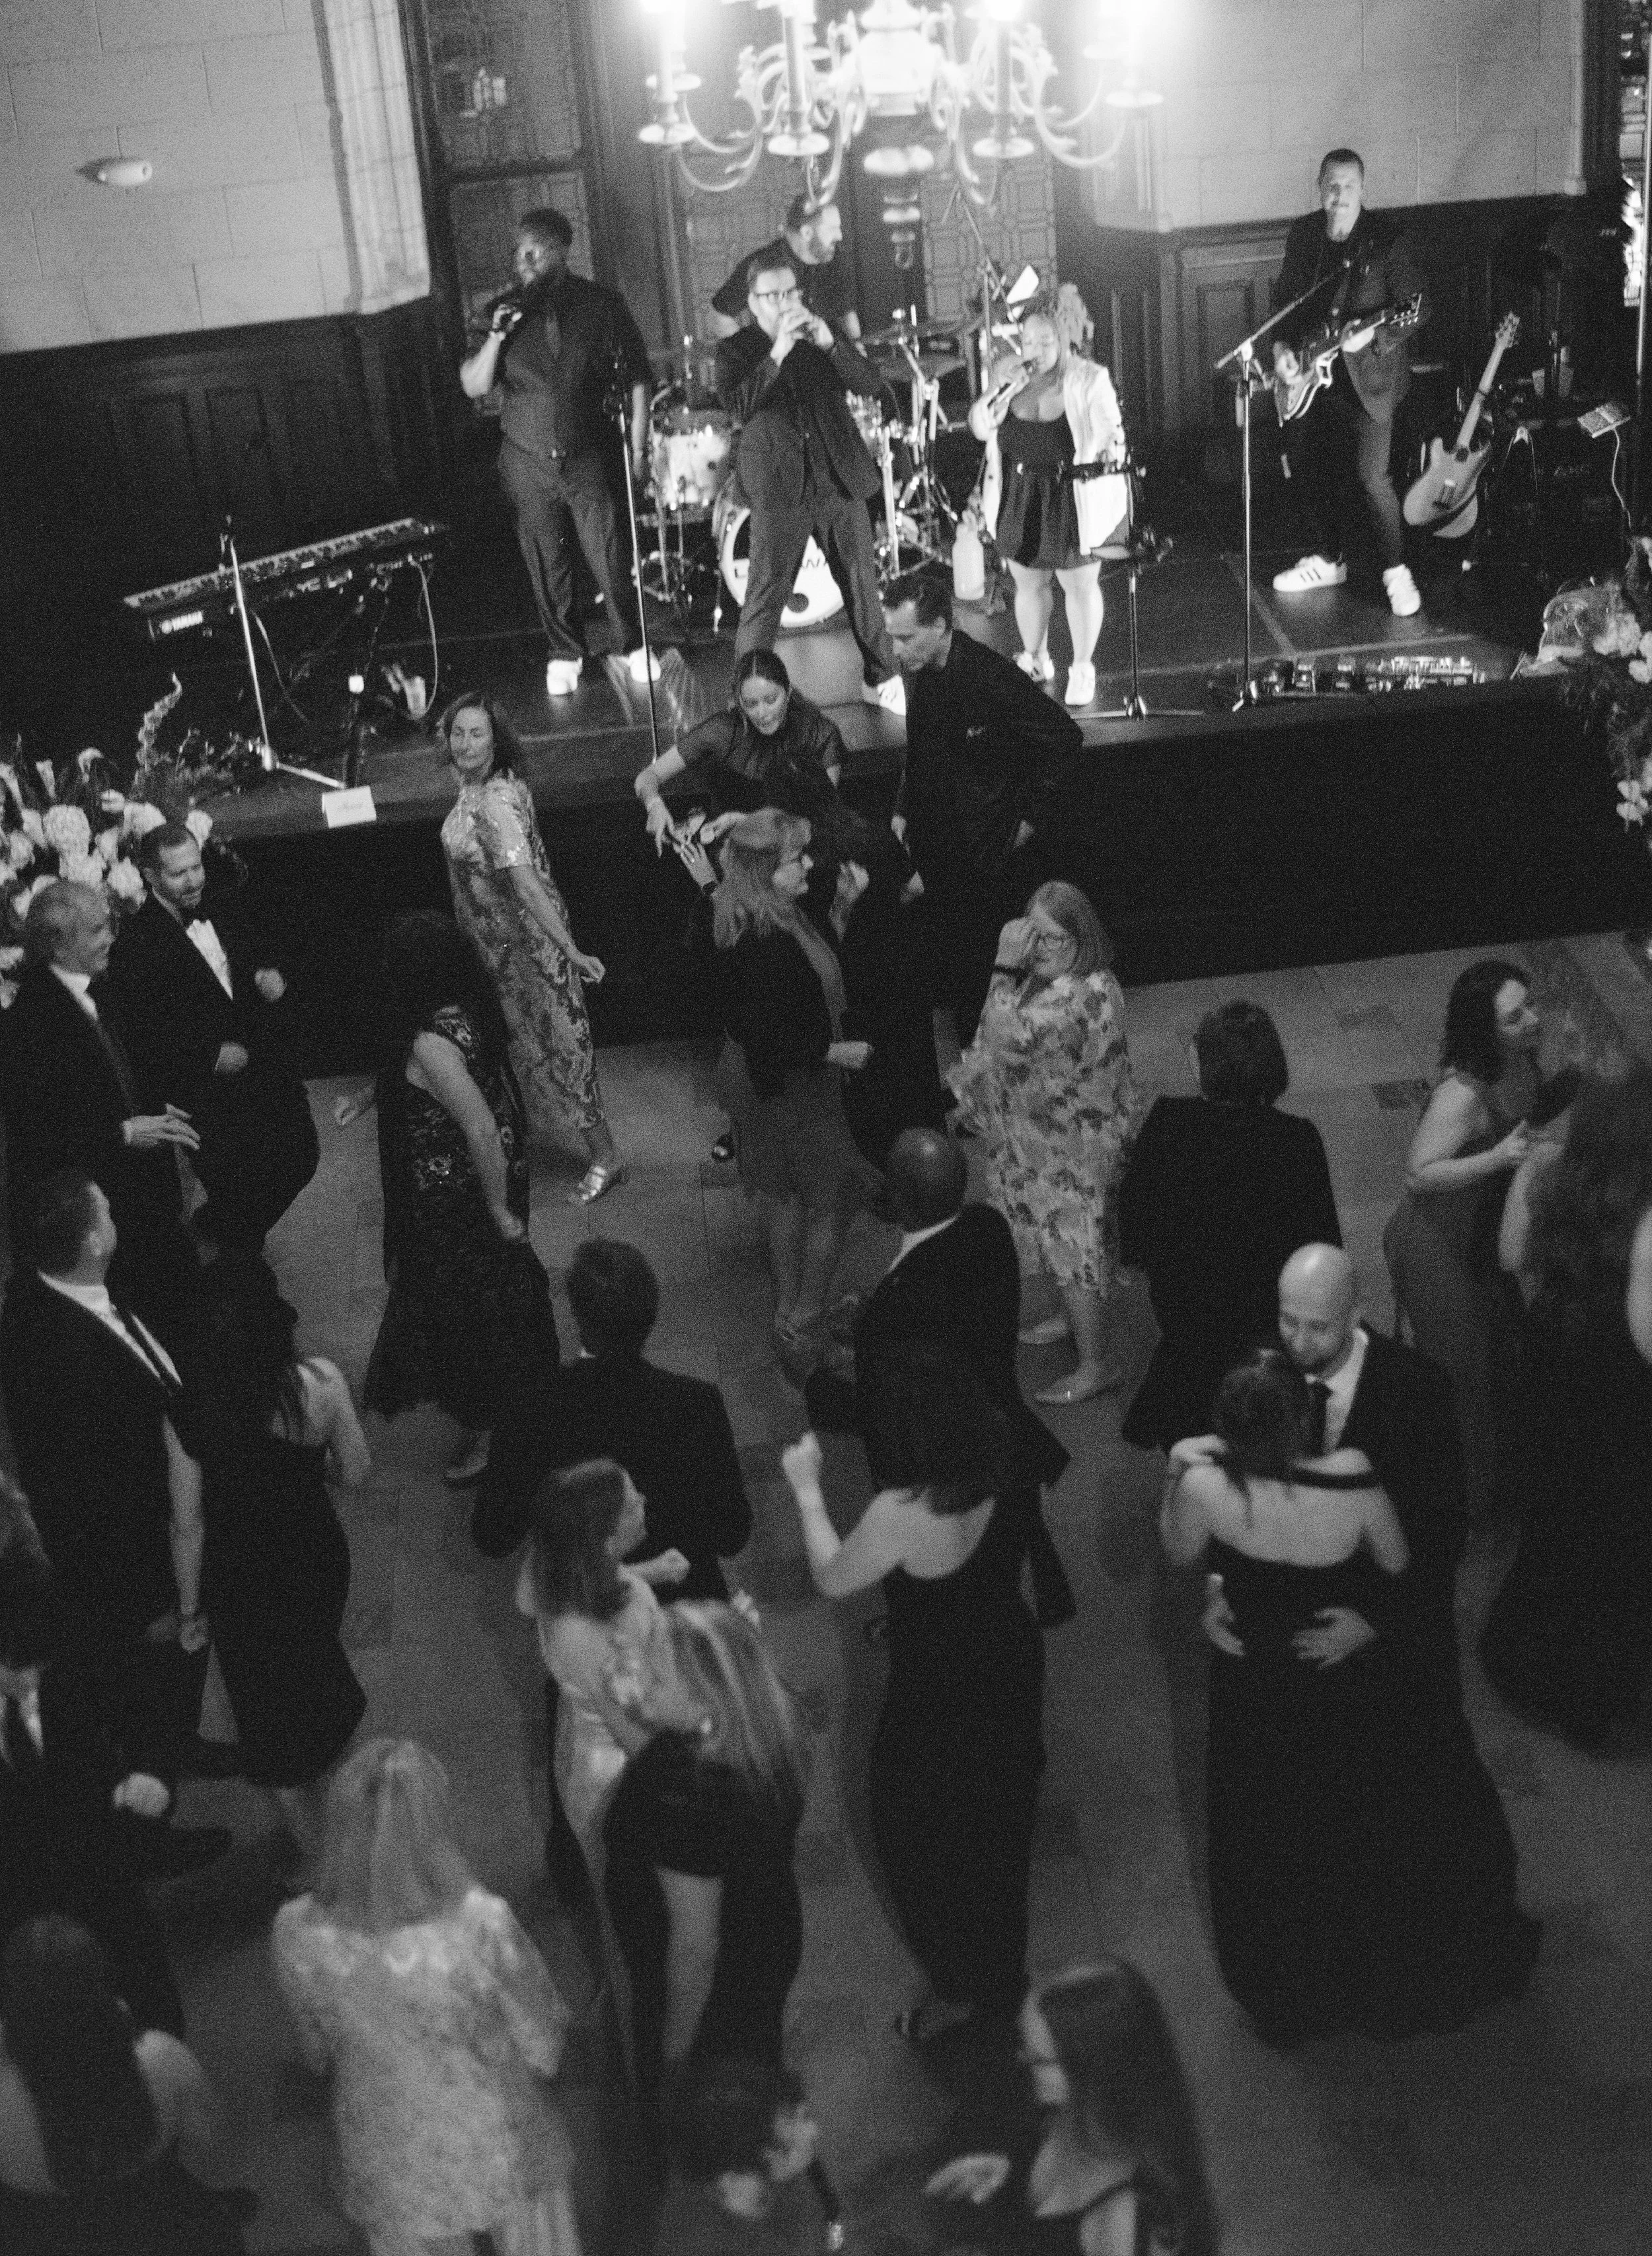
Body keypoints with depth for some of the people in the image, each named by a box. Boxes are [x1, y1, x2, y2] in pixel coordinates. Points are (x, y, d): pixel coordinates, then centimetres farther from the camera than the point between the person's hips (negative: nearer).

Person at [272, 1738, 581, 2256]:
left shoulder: (297, 1935, -24)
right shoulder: (481, 1926, -32)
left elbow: (317, 2051, -5)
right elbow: (545, 2045, -16)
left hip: (393, 2170, 2)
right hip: (502, 2151, -2)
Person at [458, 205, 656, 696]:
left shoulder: (601, 305, -4)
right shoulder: (505, 309, 1)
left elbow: (637, 381, 2)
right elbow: (473, 387, -2)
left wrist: (638, 448, -1)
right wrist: (496, 337, -17)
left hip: (592, 457, -2)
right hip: (528, 463, 2)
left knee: (612, 559, 2)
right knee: (547, 565, 8)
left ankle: (633, 646, 23)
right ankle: (565, 653, 25)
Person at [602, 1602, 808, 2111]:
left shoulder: (685, 1800, -43)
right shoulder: (763, 1732, -19)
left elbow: (696, 1945, -29)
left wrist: (674, 2048, -17)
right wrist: (651, 1728, -8)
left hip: (710, 1991, -7)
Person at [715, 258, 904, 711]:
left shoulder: (820, 339, 10)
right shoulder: (736, 350, 1)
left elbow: (872, 386, 0)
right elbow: (737, 406, -15)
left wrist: (830, 344, -14)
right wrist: (777, 353, -21)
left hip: (840, 480, 3)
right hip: (779, 488, -3)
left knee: (862, 582, 9)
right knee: (766, 593, -7)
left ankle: (881, 679, 23)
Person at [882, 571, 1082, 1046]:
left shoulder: (991, 676, -23)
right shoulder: (922, 673, -1)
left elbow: (1063, 737, -18)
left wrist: (1031, 816, -13)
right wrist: (903, 812, 7)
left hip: (996, 847, -7)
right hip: (941, 844, 7)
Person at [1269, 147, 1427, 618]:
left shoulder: (1387, 240, -11)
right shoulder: (1302, 234, 4)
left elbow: (1417, 307, -11)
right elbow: (1283, 297, 14)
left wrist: (1372, 334, -26)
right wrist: (1281, 345, -2)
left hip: (1367, 375, -6)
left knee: (1372, 477, -14)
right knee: (1306, 468, 12)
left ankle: (1397, 572, 2)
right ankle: (1328, 560, 32)